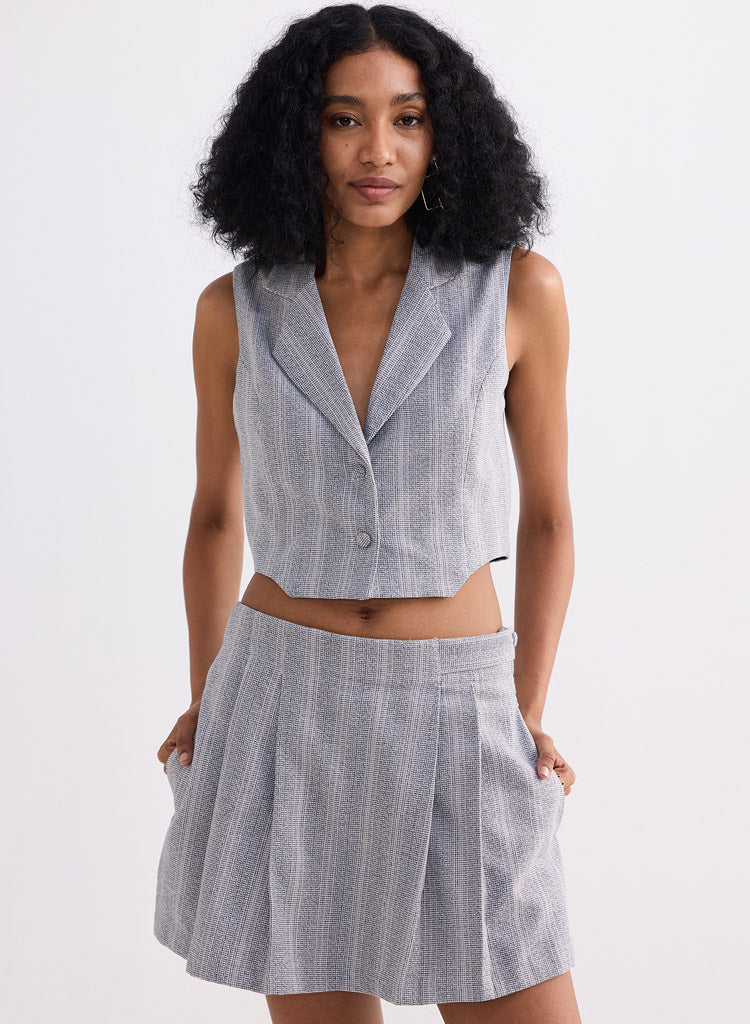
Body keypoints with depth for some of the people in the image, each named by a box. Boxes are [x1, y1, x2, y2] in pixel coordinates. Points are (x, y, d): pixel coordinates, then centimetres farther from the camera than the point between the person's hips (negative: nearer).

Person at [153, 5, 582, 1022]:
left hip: (456, 711, -1)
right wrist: (202, 702, 5)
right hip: (284, 707, 1)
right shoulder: (237, 309, -1)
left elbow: (546, 517, 3)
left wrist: (528, 717, -1)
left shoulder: (518, 289, -5)